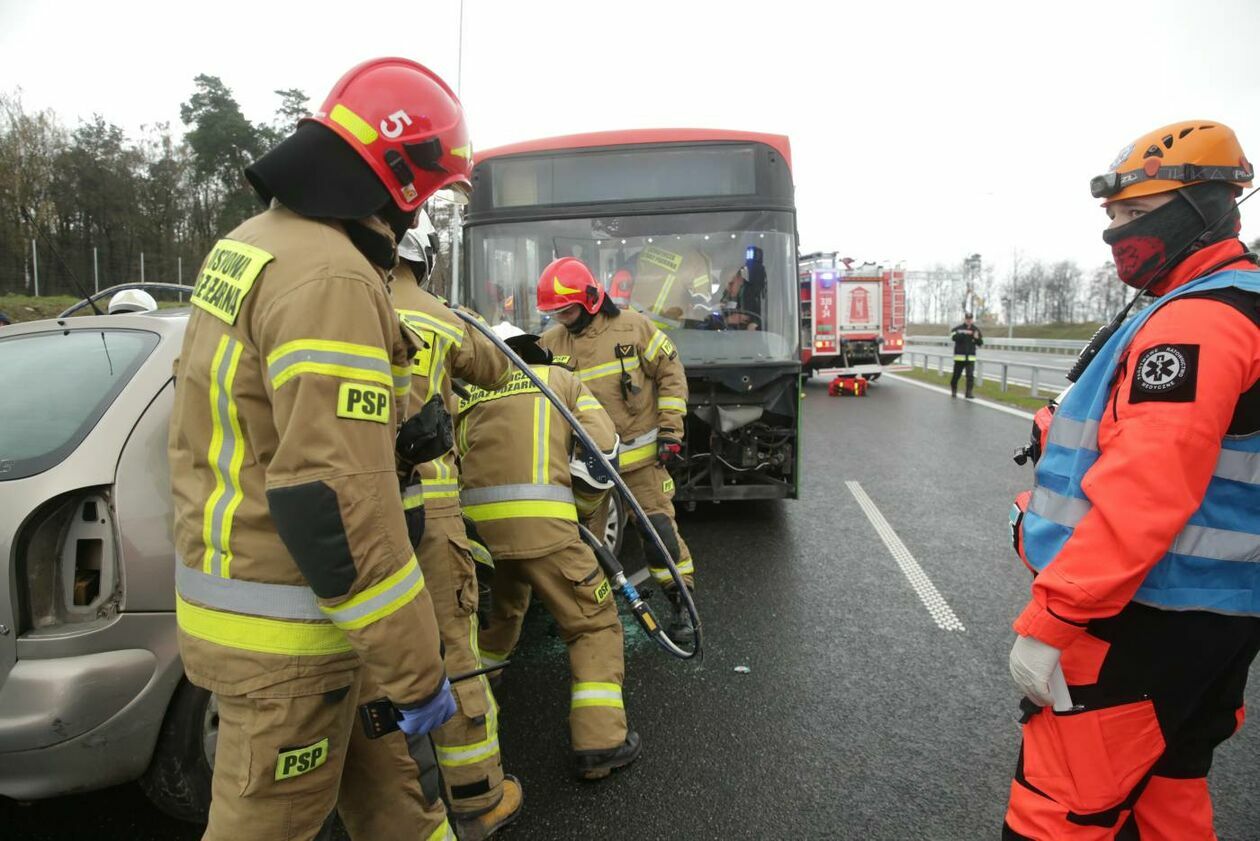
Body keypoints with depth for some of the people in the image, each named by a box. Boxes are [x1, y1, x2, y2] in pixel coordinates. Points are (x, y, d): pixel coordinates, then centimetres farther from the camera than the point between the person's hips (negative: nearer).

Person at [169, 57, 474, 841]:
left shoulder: (250, 244, 9)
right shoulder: (331, 277, -24)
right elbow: (338, 500, -28)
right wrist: (417, 670, -20)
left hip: (232, 579, 9)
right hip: (284, 630, -9)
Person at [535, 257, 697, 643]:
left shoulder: (631, 326, -6)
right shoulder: (550, 343, 0)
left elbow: (671, 373, -3)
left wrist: (670, 429, -6)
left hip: (640, 452, -3)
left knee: (659, 528, 0)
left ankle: (682, 604, 14)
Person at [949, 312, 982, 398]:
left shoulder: (976, 330, 7)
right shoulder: (958, 329, -1)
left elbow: (980, 343, 9)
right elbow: (954, 337, -20)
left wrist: (977, 338, -13)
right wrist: (964, 333, -31)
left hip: (970, 357, 1)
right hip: (959, 356, -1)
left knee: (970, 375, -10)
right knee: (956, 375, 8)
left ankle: (969, 393, -7)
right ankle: (953, 391, 28)